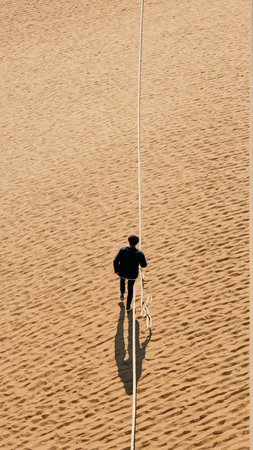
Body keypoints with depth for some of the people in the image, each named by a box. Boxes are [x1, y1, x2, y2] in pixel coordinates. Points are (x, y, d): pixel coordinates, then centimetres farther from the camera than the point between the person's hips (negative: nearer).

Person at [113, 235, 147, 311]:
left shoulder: (123, 250, -22)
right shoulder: (140, 253, -22)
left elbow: (115, 261, -20)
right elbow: (144, 265, -9)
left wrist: (116, 270, -2)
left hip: (122, 273, 0)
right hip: (133, 275, 0)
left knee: (122, 278, 41)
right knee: (130, 288, 30)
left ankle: (122, 293, 43)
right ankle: (128, 306, 36)